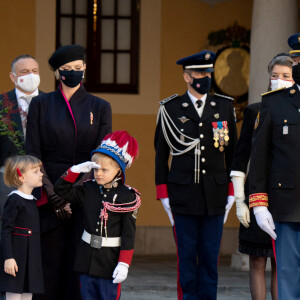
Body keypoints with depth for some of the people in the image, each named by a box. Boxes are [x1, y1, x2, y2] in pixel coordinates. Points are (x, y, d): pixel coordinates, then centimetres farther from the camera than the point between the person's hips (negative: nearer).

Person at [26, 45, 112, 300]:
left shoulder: (100, 107, 8)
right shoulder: (41, 105, 6)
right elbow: (33, 154, 1)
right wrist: (53, 195, -9)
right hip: (50, 194, 0)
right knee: (49, 261, -2)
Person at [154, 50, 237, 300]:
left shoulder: (224, 106, 7)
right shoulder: (170, 109, 2)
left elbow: (232, 151, 11)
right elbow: (161, 153, 6)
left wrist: (232, 192, 8)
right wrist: (163, 194, 2)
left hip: (215, 196, 1)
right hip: (183, 195, -1)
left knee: (210, 257, 3)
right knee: (186, 256, 2)